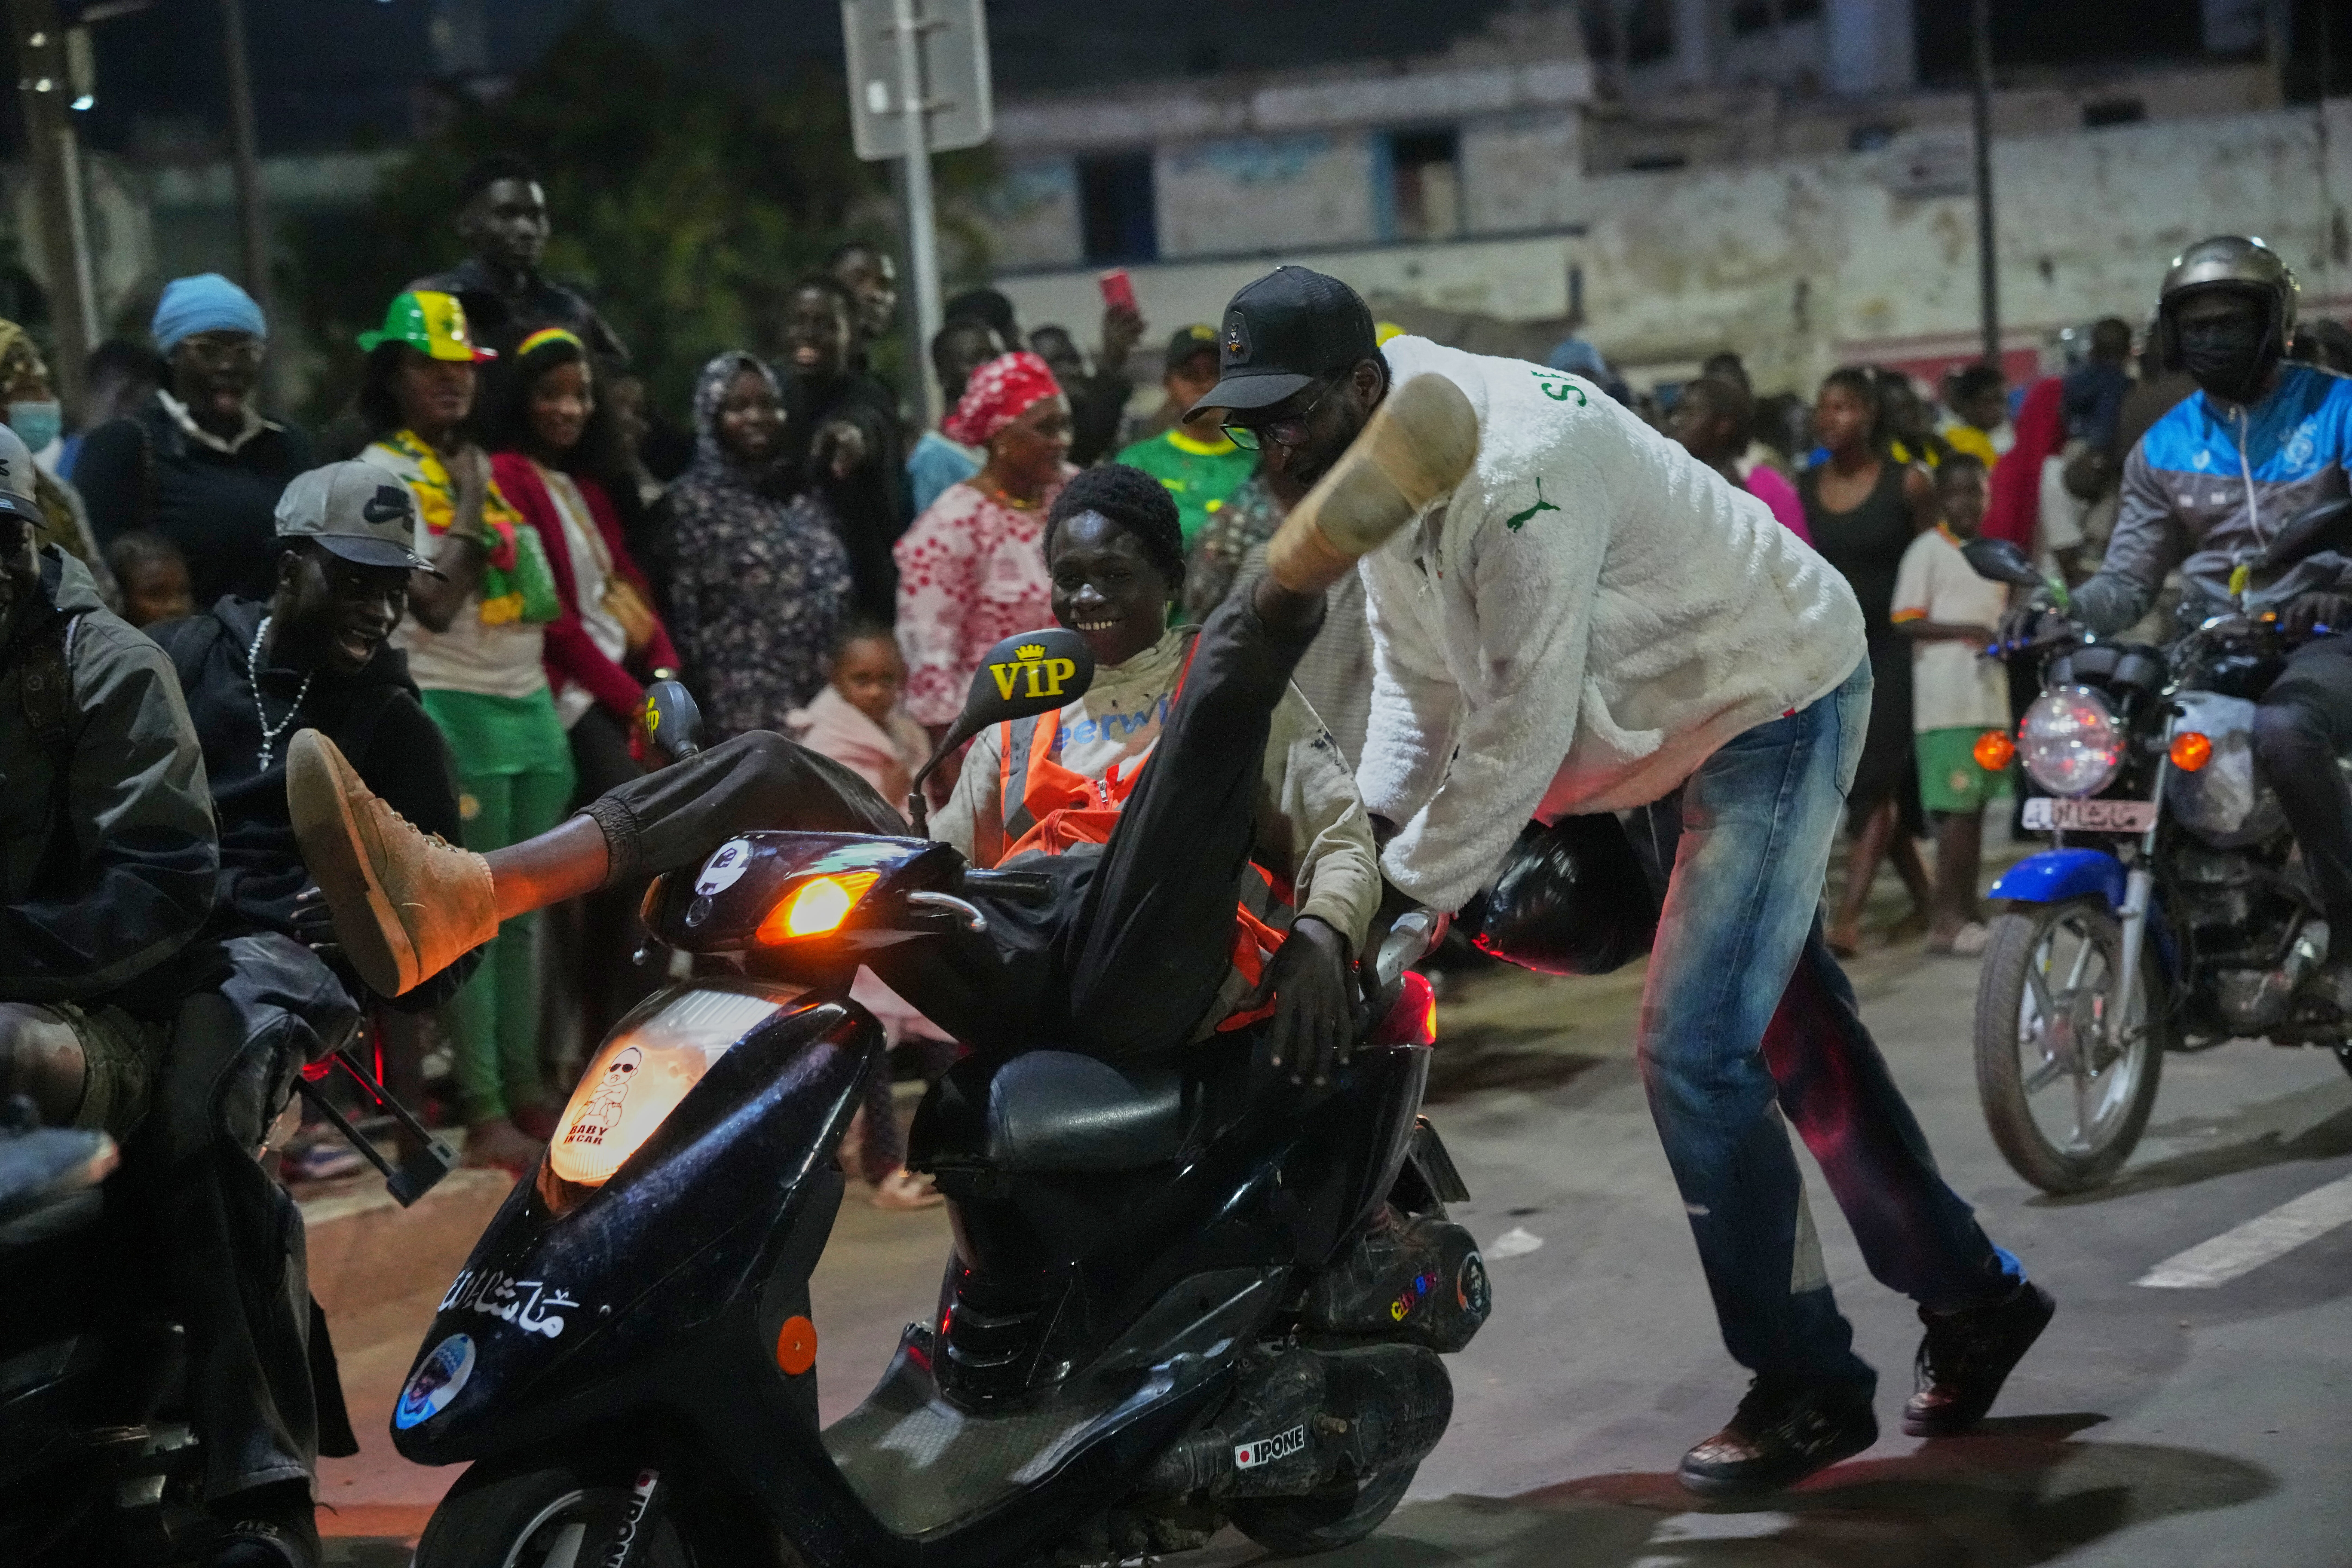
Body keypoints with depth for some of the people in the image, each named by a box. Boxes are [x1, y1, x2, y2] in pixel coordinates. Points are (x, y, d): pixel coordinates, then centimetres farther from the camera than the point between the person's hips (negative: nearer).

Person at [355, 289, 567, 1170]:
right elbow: (434, 605, -15)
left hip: (529, 703, 7)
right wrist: (470, 512, -16)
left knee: (525, 911, 9)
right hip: (452, 709, -7)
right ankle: (484, 1114, -7)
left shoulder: (488, 468, 17)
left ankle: (526, 1089, 15)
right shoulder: (383, 472, -5)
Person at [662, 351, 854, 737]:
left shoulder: (802, 491, 14)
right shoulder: (692, 500, -3)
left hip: (824, 696, 5)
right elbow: (683, 615, -6)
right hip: (747, 710, -5)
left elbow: (840, 592, 16)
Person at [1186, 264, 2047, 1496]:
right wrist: (1367, 836, -7)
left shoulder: (1515, 472, -34)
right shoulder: (1373, 471, -3)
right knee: (1791, 1038, 16)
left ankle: (1807, 1384, -2)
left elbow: (1523, 726, -34)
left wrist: (1406, 899, -29)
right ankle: (1970, 1293, 30)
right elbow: (1420, 679, 5)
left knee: (1692, 1050, -15)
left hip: (1776, 704, -10)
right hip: (1674, 730, 10)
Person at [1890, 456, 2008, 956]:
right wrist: (1970, 631, -18)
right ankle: (1947, 919, -10)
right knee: (1956, 810, -11)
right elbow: (1906, 623, -11)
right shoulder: (1927, 551, -4)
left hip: (1990, 701, 8)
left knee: (1975, 809, 9)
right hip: (1947, 703, -7)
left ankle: (1966, 913, 14)